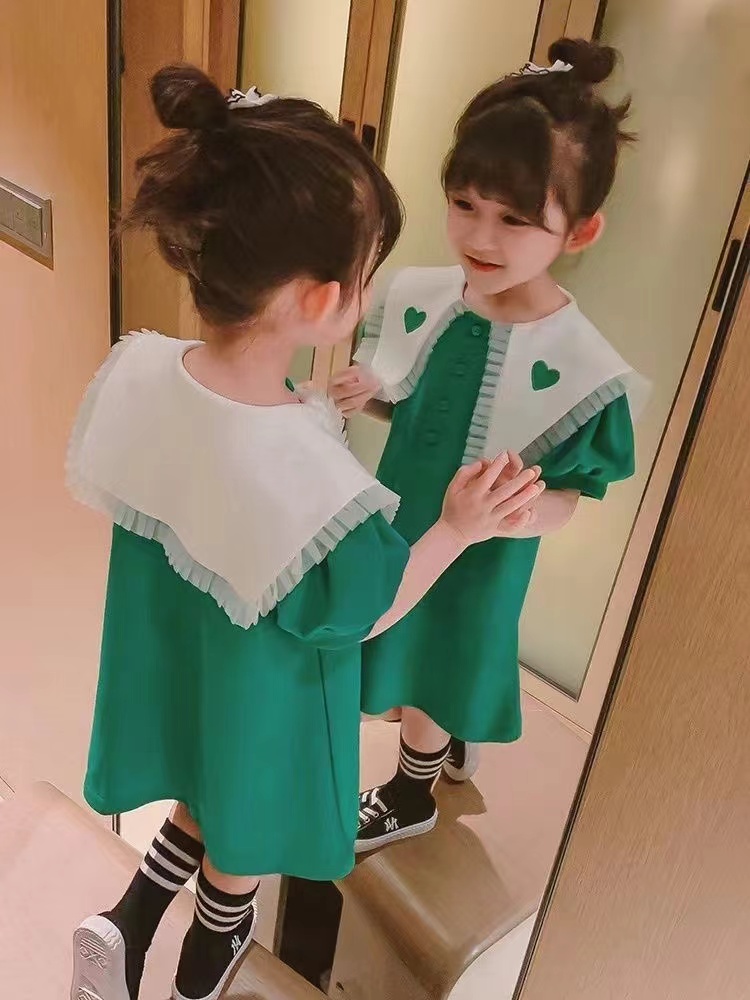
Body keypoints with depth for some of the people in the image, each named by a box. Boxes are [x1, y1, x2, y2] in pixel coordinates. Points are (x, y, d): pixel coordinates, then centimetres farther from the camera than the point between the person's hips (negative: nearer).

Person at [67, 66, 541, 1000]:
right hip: (259, 697, -5)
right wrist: (457, 529, -15)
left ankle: (130, 919, 34)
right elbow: (356, 620, -22)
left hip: (167, 668, 5)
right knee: (245, 829, 29)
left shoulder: (135, 370, -22)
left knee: (205, 797, 37)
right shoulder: (313, 483, -40)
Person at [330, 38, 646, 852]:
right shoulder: (418, 296, -13)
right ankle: (451, 746, 60)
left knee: (431, 679, 18)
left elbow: (568, 495, -16)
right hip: (395, 528, 5)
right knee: (415, 663, 27)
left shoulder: (579, 366, -26)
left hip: (476, 559, -5)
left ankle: (410, 796, 49)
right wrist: (365, 393, -18)